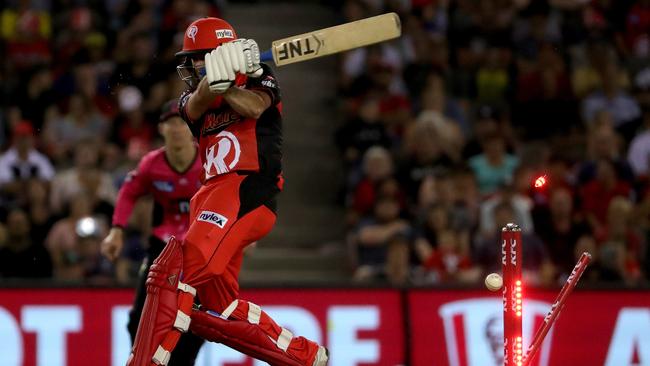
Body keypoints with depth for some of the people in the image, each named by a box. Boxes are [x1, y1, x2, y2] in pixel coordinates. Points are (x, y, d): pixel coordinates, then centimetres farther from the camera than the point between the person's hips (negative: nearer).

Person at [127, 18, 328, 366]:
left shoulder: (257, 80, 13)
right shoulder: (191, 98, 22)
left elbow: (253, 107, -12)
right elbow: (196, 105, -5)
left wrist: (223, 83, -26)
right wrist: (214, 78, -26)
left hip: (247, 189, -8)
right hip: (211, 197, 8)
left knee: (177, 270, -26)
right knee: (215, 311, 7)